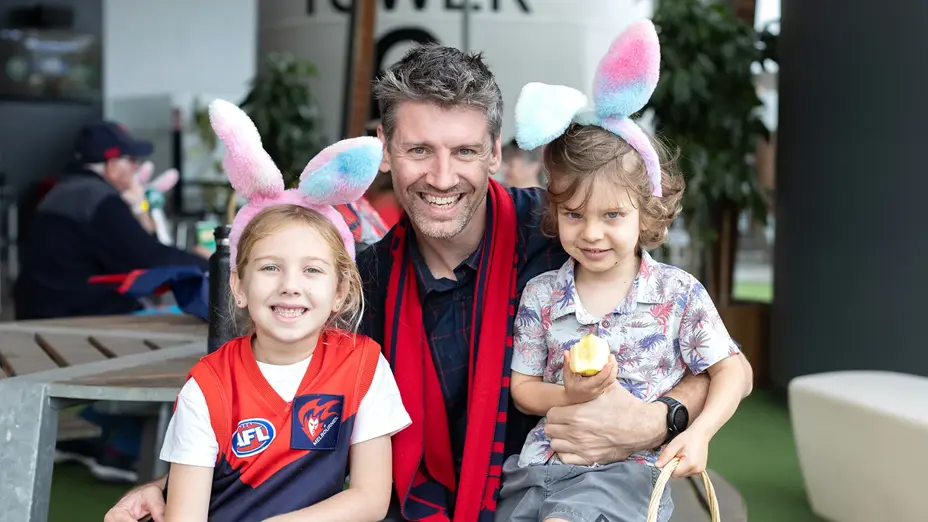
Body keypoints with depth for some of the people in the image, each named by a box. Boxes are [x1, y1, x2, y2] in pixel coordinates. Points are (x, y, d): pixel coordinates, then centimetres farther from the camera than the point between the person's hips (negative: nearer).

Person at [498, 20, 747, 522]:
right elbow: (522, 387, 9)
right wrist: (567, 396, -12)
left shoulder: (678, 293, -1)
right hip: (544, 462, 4)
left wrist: (698, 433, -11)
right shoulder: (541, 296, 5)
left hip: (630, 466, -3)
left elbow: (730, 371, 5)